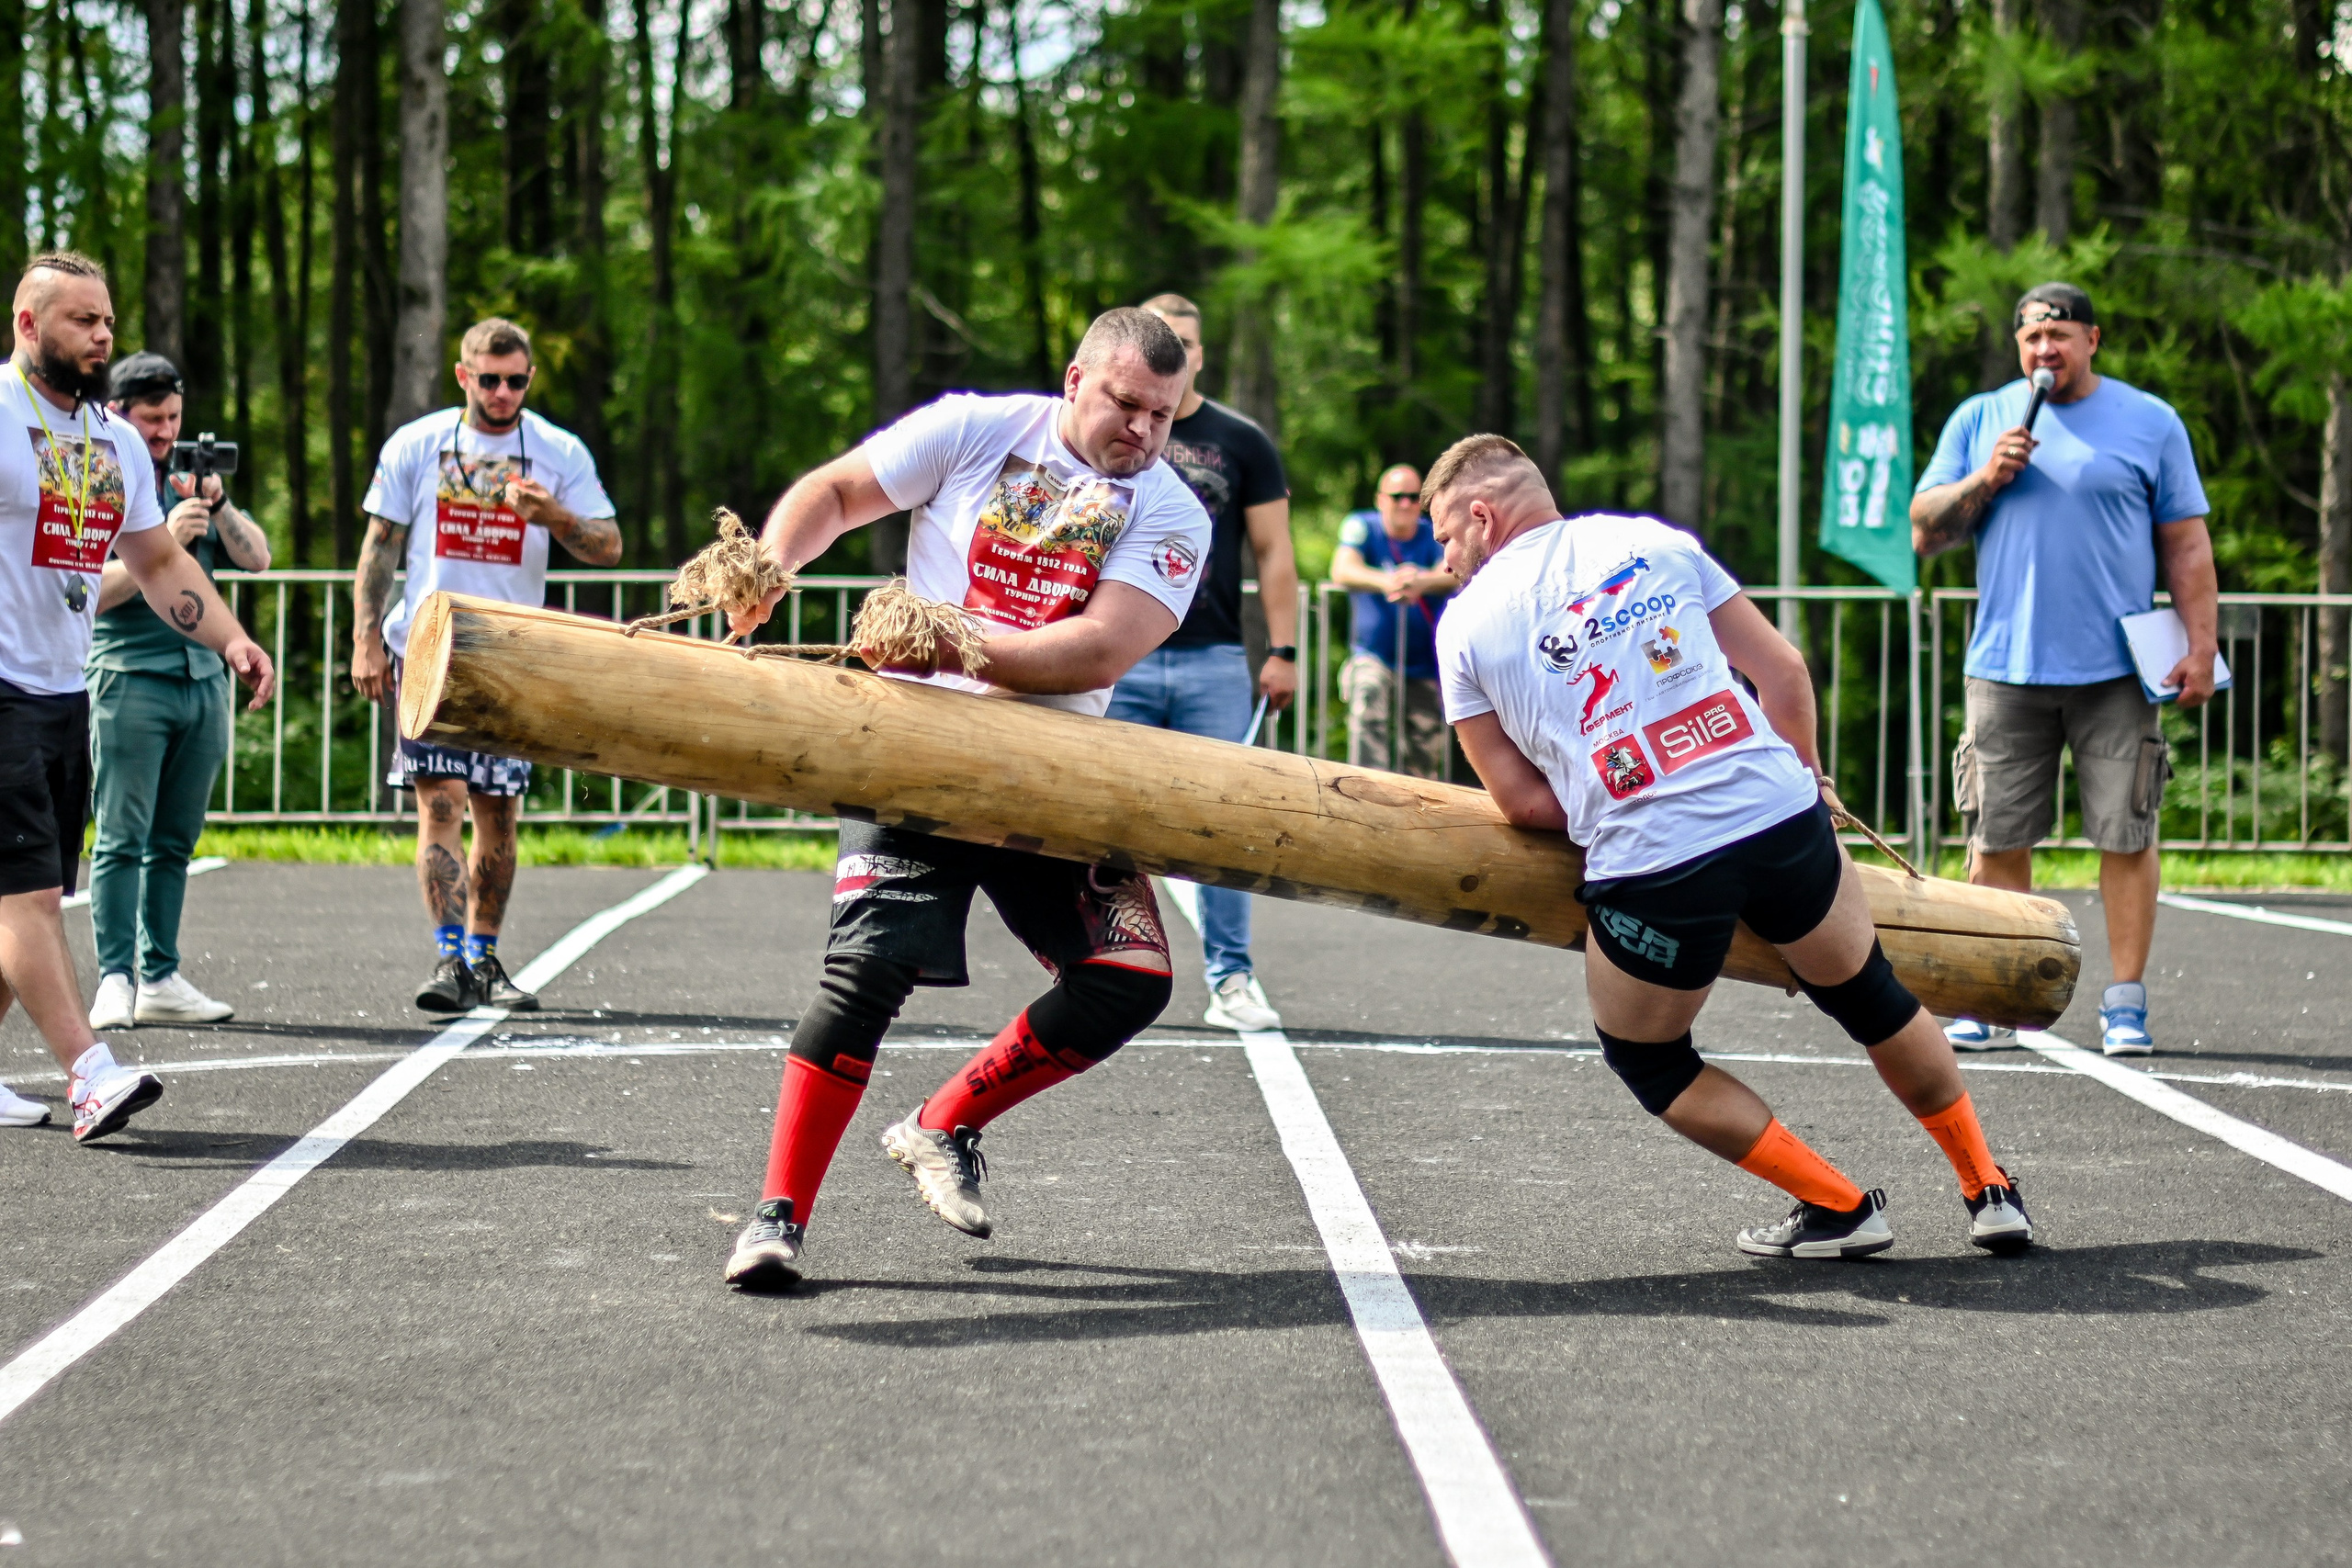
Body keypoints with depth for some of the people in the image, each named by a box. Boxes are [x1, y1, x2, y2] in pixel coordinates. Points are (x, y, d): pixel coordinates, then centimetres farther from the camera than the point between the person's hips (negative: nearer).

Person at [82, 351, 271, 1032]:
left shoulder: (193, 479, 17)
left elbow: (257, 559, 10)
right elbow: (93, 592, -10)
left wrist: (218, 504, -6)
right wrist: (164, 542, -18)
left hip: (203, 680, 5)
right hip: (129, 679, -5)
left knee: (175, 842, 6)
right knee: (122, 838, -9)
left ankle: (160, 978, 8)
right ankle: (116, 980, -9)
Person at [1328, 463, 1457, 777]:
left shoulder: (1435, 535, -3)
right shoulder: (1361, 527, -5)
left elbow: (1453, 574, -23)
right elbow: (1342, 571, -24)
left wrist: (1420, 583, -47)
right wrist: (1385, 582, -44)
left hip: (1425, 665, 2)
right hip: (1374, 655, -2)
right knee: (1368, 699, -31)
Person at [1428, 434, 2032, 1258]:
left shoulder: (1465, 624, 8)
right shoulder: (1654, 540, 15)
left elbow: (1525, 802, 6)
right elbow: (1782, 671, 15)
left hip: (1648, 866, -3)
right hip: (1782, 816, 3)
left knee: (1647, 1060, 23)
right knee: (1873, 999, 27)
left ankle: (1840, 1207, 21)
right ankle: (1990, 1191, 37)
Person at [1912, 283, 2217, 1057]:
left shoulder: (2150, 423, 7)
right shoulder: (1978, 420, 12)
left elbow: (2186, 545, 6)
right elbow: (1924, 532, 11)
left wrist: (2200, 648, -3)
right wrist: (1985, 480, -6)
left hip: (2115, 672, -2)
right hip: (2005, 667, 2)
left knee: (2126, 837, -3)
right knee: (1997, 841, 2)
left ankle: (2125, 1006, 2)